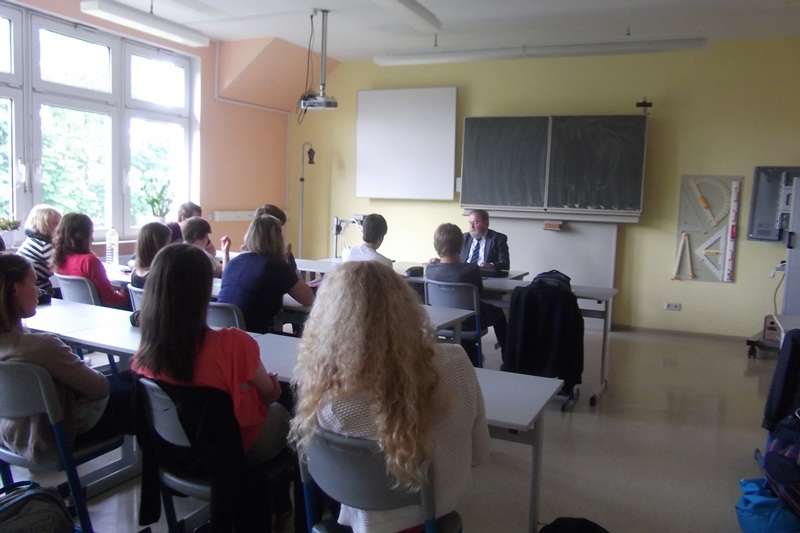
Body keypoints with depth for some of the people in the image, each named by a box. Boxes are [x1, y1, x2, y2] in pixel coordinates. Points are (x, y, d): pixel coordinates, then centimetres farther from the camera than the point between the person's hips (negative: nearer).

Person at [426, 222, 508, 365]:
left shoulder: (430, 269, -18)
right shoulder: (472, 269, -28)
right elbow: (480, 291, -7)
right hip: (469, 321, -4)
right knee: (498, 312, 29)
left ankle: (470, 356, 48)